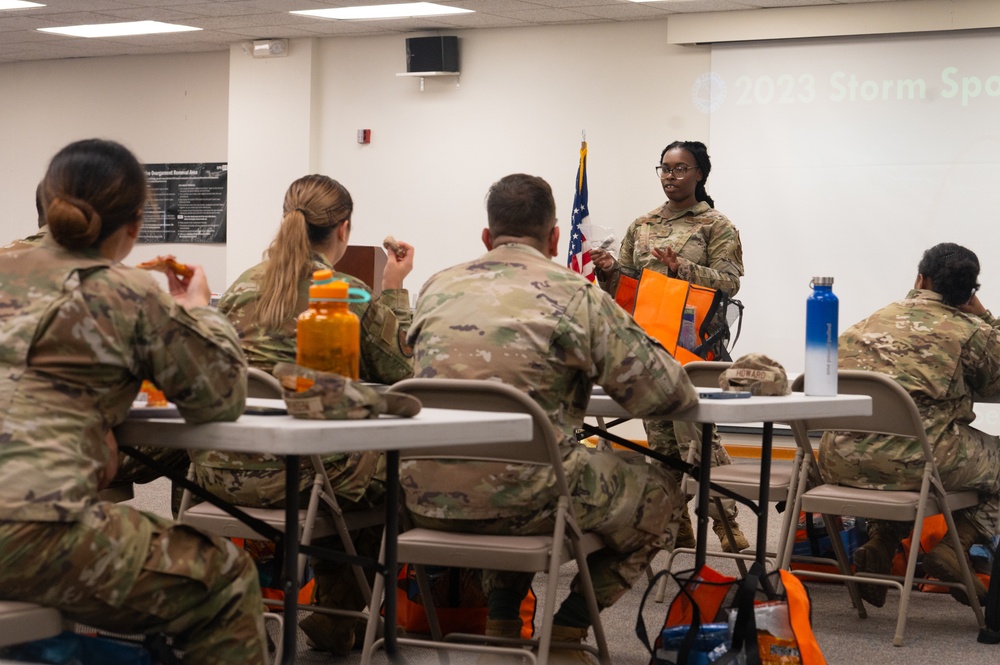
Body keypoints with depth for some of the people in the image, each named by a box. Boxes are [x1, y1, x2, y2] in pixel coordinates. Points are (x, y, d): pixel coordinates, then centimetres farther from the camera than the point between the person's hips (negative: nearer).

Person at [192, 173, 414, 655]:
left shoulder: (243, 286, 10)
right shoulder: (351, 296, -4)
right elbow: (398, 371, 6)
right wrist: (394, 289, 10)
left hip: (220, 470, 5)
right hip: (293, 473, -5)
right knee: (384, 470, 23)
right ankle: (336, 619, 30)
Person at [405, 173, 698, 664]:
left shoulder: (436, 288, 10)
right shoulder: (576, 296, -4)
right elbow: (662, 392, -5)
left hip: (426, 498, 6)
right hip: (516, 497, -5)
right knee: (660, 495, 18)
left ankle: (501, 620, 30)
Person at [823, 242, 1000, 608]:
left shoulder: (873, 320, 18)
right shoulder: (971, 331, 4)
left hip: (842, 462, 5)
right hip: (914, 460, -5)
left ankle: (879, 544, 17)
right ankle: (955, 546, 3)